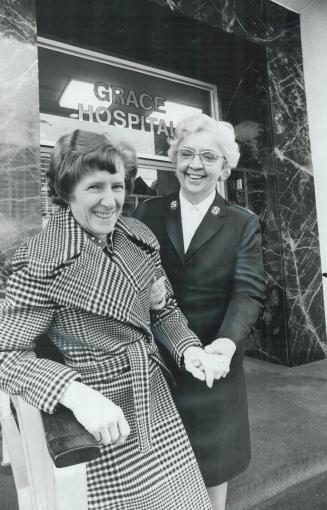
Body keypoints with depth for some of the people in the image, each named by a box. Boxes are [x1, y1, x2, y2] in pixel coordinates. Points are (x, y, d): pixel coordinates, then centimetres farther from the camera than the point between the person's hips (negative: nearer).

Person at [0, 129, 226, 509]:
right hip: (98, 421, -5)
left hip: (156, 405, 6)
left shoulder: (140, 237, -1)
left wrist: (188, 349, -7)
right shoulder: (41, 261, -19)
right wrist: (75, 393, -29)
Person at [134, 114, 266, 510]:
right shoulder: (148, 212, 1)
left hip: (213, 358, 0)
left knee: (213, 457, 21)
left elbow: (248, 291, -11)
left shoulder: (243, 224, -2)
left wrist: (228, 341, -28)